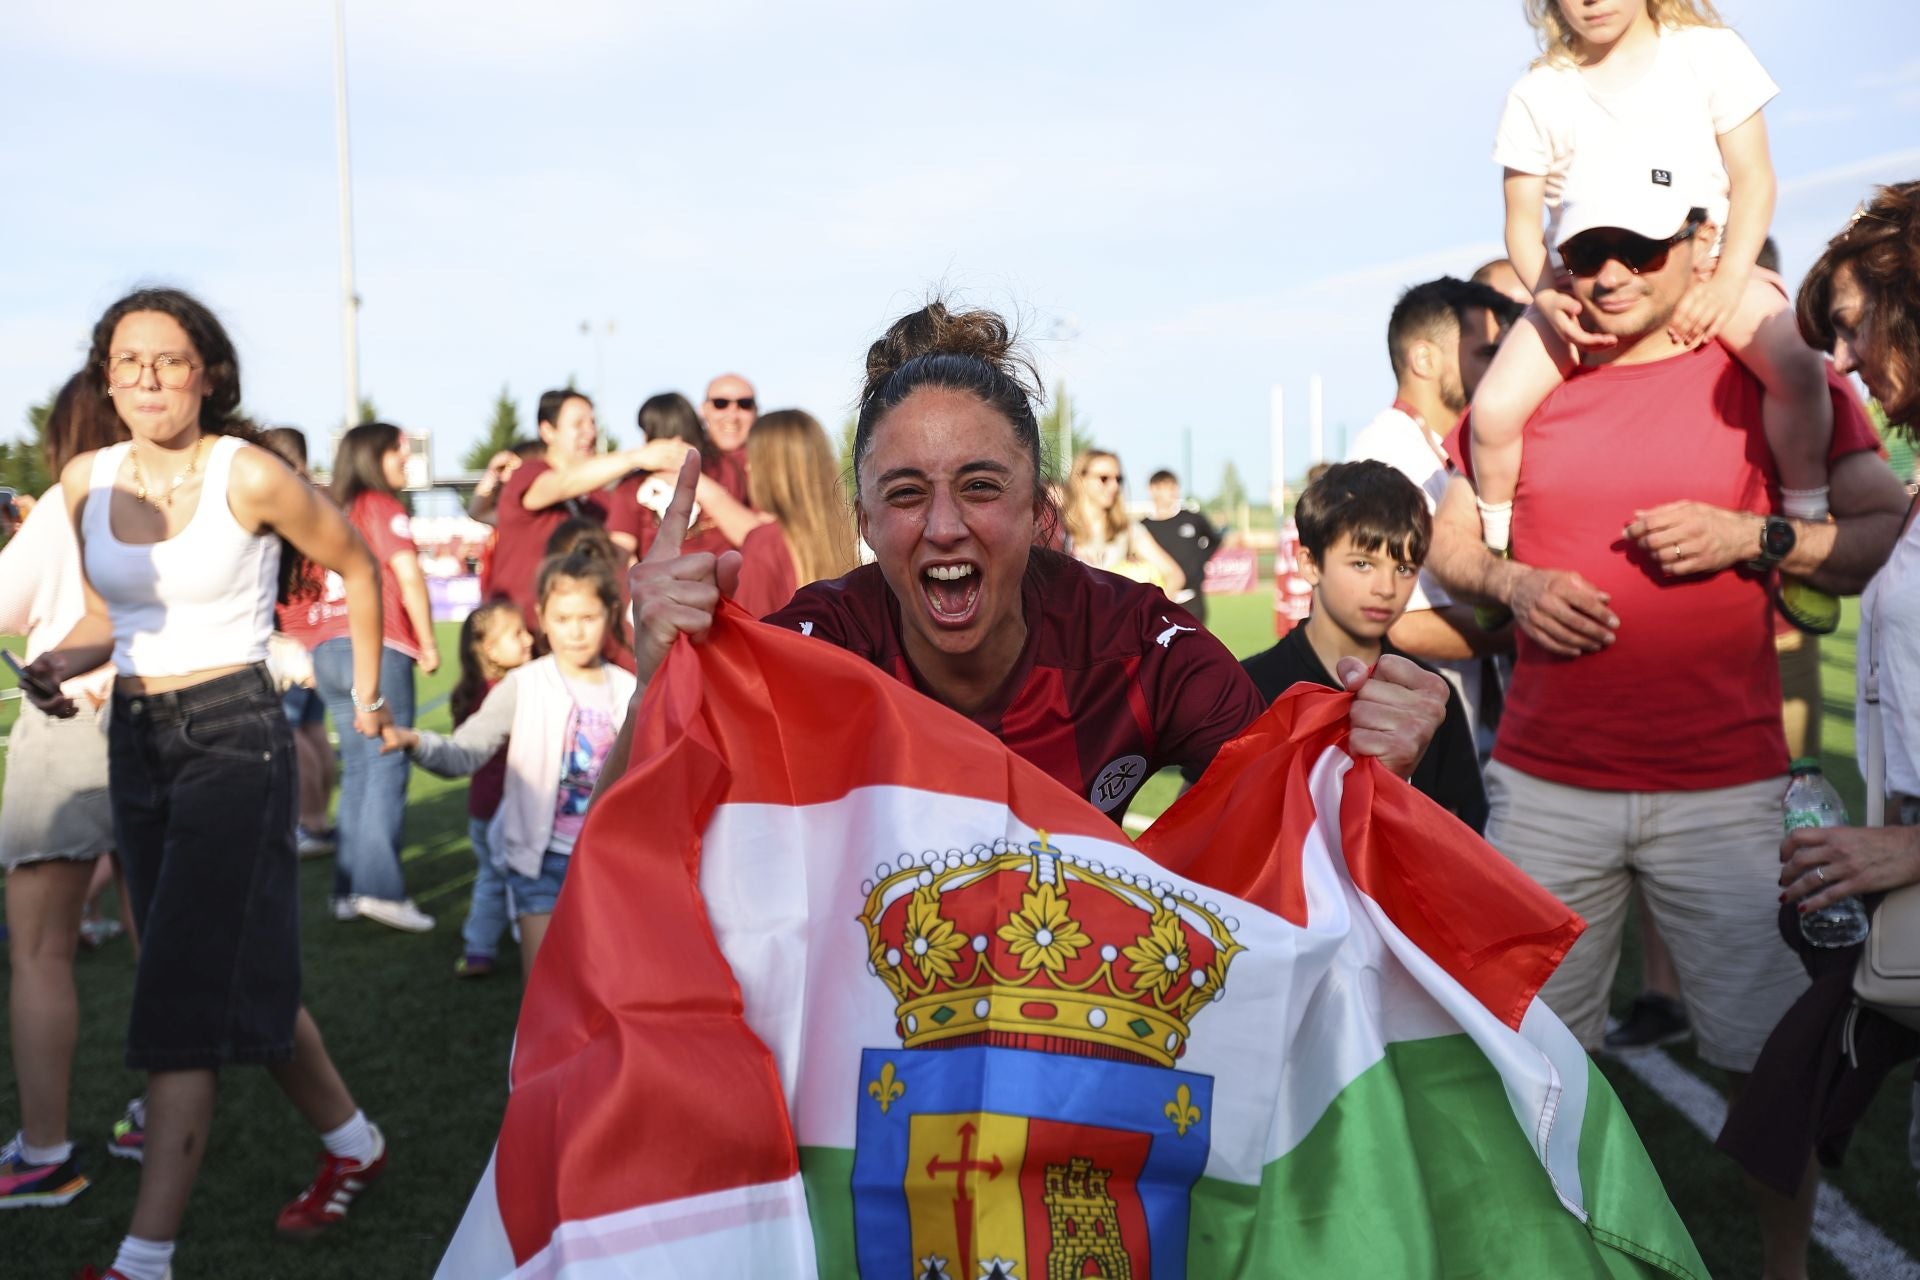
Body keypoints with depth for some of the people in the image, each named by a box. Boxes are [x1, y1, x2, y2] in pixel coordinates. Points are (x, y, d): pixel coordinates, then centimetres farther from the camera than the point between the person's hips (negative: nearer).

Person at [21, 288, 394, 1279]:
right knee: (239, 974, 14)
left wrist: (366, 692, 10)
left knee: (184, 995, -9)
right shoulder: (86, 481, 4)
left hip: (232, 732, -6)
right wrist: (66, 661, -3)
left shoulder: (250, 476, -11)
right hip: (136, 738, 7)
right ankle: (352, 1143, 33)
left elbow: (357, 567, 3)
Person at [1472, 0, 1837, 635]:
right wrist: (1547, 297, -16)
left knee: (1797, 368, -30)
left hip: (1703, 265, -1)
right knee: (1494, 407, -22)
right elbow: (1523, 220, 4)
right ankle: (1498, 554, 4)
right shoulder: (1538, 93, 5)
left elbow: (1753, 180, 0)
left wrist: (1728, 282, -16)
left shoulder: (1708, 51, 2)